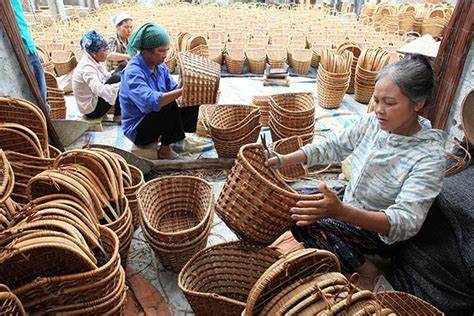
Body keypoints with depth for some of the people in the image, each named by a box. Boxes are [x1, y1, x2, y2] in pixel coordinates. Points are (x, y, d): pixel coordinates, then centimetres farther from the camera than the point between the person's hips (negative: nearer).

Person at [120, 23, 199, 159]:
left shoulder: (160, 66, 0)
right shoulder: (133, 72, -25)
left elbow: (173, 88, -2)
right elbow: (151, 101, -39)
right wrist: (182, 91, -42)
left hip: (158, 117, 8)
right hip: (137, 130, -7)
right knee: (170, 106, -31)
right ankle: (165, 149, -13)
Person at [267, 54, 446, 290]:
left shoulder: (430, 156, -28)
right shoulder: (373, 122, -11)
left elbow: (407, 222, -36)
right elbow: (332, 147, -1)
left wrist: (341, 211, -52)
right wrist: (282, 160, -14)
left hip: (380, 232, -5)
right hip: (349, 203, 6)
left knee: (304, 220, -24)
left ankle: (364, 270, -4)